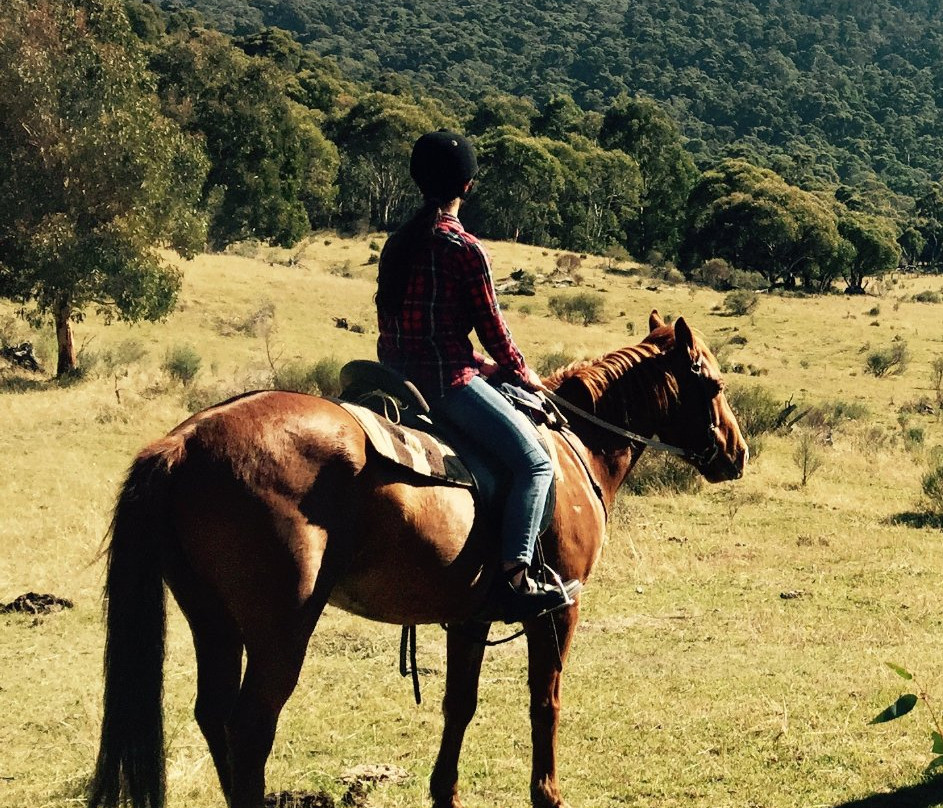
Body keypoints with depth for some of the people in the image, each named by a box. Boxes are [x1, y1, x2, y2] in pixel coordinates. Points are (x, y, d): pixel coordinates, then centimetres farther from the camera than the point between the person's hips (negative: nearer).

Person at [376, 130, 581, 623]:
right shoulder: (465, 249, -11)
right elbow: (493, 330, -6)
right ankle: (513, 580, -22)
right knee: (534, 462, -10)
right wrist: (523, 375, 13)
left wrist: (480, 363, 23)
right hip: (446, 379, -9)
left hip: (399, 375, 9)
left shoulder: (397, 244, 12)